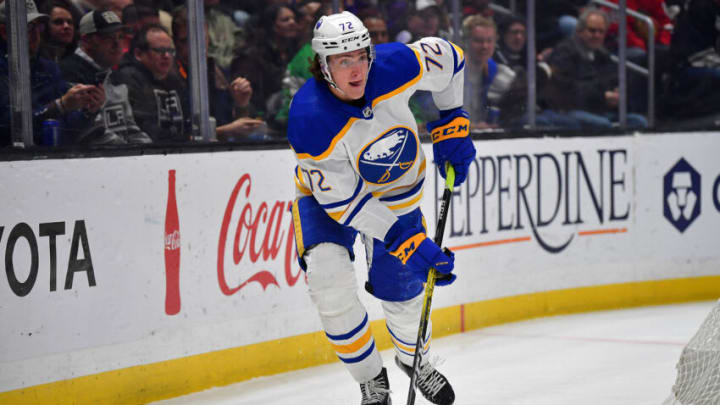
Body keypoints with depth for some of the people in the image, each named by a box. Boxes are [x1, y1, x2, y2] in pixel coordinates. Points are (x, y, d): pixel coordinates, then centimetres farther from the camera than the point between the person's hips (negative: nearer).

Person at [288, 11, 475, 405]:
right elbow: (343, 200, -30)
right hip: (330, 193, -2)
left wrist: (452, 123, -4)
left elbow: (447, 57, -6)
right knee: (327, 276, -25)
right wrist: (408, 242, -35)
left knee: (402, 291, 5)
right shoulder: (309, 120, -34)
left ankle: (414, 357, 42)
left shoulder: (394, 65, -28)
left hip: (397, 191, 3)